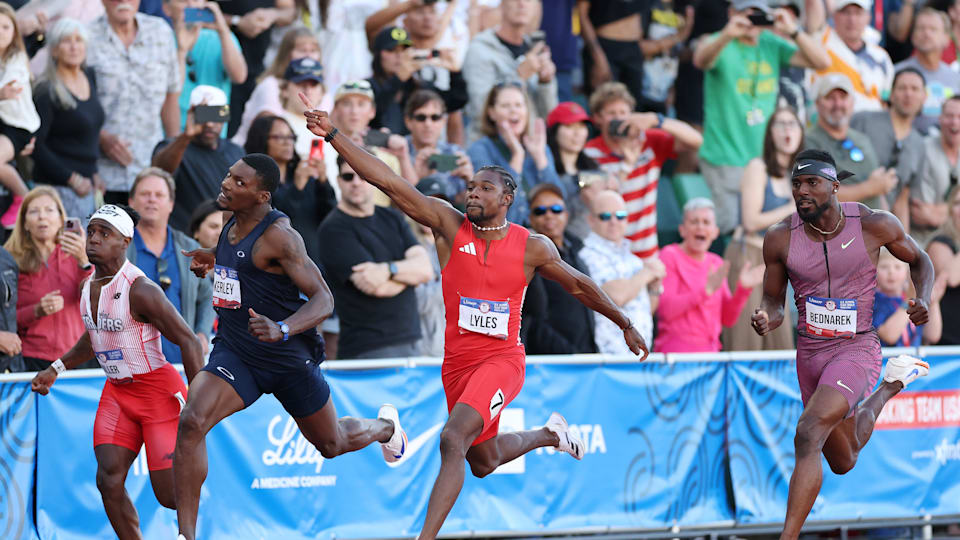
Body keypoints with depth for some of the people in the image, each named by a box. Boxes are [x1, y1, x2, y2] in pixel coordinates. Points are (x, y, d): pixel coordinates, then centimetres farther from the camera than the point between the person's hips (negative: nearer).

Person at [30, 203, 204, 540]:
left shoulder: (139, 289, -21)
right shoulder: (89, 286, 4)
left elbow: (188, 341, -20)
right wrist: (56, 369, 20)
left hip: (159, 392, -7)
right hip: (117, 393, 7)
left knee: (170, 493, -7)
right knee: (109, 480, -11)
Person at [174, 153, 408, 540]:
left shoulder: (278, 235, -22)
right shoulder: (232, 228, 1)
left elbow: (323, 300, -25)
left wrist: (282, 329, -43)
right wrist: (213, 262, 7)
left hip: (289, 358, -5)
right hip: (235, 353, 5)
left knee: (332, 444, 18)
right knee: (191, 423, -23)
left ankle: (385, 427, 55)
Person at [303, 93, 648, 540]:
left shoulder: (532, 247, -6)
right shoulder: (449, 225, -4)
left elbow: (578, 285, 10)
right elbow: (387, 182, -13)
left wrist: (625, 325, 18)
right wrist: (333, 136, -22)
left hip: (501, 360, -4)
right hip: (457, 363, 4)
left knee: (454, 440, -27)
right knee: (483, 461, 21)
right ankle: (548, 435, 53)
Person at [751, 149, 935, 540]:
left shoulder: (874, 225, -12)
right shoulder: (780, 238, -7)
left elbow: (919, 261, 7)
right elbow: (774, 301, 7)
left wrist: (923, 301, -12)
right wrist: (766, 318, -18)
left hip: (856, 349, -5)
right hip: (809, 352, 5)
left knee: (808, 436, -28)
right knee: (843, 462, 22)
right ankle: (891, 384, 53)